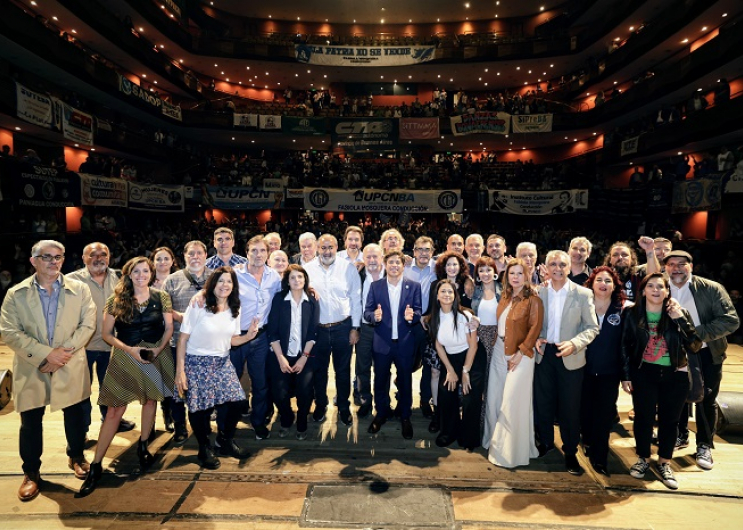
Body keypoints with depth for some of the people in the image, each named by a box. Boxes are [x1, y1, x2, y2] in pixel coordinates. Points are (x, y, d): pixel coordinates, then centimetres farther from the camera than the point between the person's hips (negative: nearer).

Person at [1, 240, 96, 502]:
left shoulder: (79, 289, 0)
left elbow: (88, 325, -5)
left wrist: (65, 351, -17)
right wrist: (45, 354, -19)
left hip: (71, 367, 1)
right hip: (31, 369, 0)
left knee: (75, 415, 13)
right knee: (30, 421, 10)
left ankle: (76, 456, 37)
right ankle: (31, 472, 28)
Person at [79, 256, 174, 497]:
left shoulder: (161, 297, -3)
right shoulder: (116, 300, -5)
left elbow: (169, 328, 3)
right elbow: (107, 334, -3)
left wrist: (159, 348, -13)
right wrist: (129, 349, -17)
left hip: (156, 354, 2)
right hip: (125, 355, -1)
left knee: (150, 399, 13)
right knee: (115, 409, -4)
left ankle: (143, 446, 32)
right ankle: (96, 465, 4)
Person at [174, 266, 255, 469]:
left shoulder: (234, 309, 4)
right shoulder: (198, 306, -12)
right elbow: (183, 339, -11)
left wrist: (248, 336, -9)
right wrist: (179, 371, -13)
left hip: (223, 363, 5)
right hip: (197, 363, -4)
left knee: (236, 402, -3)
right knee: (200, 408, 0)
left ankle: (226, 441, 24)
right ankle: (205, 449, 27)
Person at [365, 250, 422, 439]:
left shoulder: (414, 286, -1)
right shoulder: (375, 286, 1)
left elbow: (418, 312, -3)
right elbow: (367, 311, -2)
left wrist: (412, 316, -25)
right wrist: (374, 316, -24)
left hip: (405, 343, 0)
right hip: (382, 343, 1)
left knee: (405, 381, 12)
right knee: (380, 381, 13)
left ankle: (405, 416, 31)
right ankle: (381, 413, 34)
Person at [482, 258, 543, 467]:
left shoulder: (533, 300, -9)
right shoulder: (504, 297, 9)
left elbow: (535, 329, -13)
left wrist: (520, 353, -15)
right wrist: (497, 346, 3)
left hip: (520, 354, -6)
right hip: (499, 350, 6)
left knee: (512, 402, -3)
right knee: (494, 397, 11)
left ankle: (511, 449, 14)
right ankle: (495, 440, 30)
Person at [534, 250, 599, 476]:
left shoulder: (583, 294, -6)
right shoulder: (539, 293, 1)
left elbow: (592, 327, -5)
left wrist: (574, 343, -20)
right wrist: (536, 339, -8)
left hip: (570, 357, -2)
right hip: (544, 355, 3)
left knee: (570, 407, 7)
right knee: (542, 402, 12)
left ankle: (570, 452, 25)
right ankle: (545, 442, 34)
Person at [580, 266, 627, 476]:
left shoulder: (622, 311, -2)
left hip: (609, 372, 0)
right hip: (584, 370, 0)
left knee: (604, 414, 5)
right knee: (585, 410, 13)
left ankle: (599, 457, 19)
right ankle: (587, 440, 38)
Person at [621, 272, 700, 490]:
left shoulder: (679, 313, -2)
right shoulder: (634, 314, -2)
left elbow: (694, 346, -8)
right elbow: (625, 347, 2)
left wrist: (680, 319, -19)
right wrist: (626, 376, 0)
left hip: (675, 375, 1)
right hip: (644, 374, 0)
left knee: (669, 419, 10)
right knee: (643, 417, 5)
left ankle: (664, 463, 27)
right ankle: (643, 458, 25)